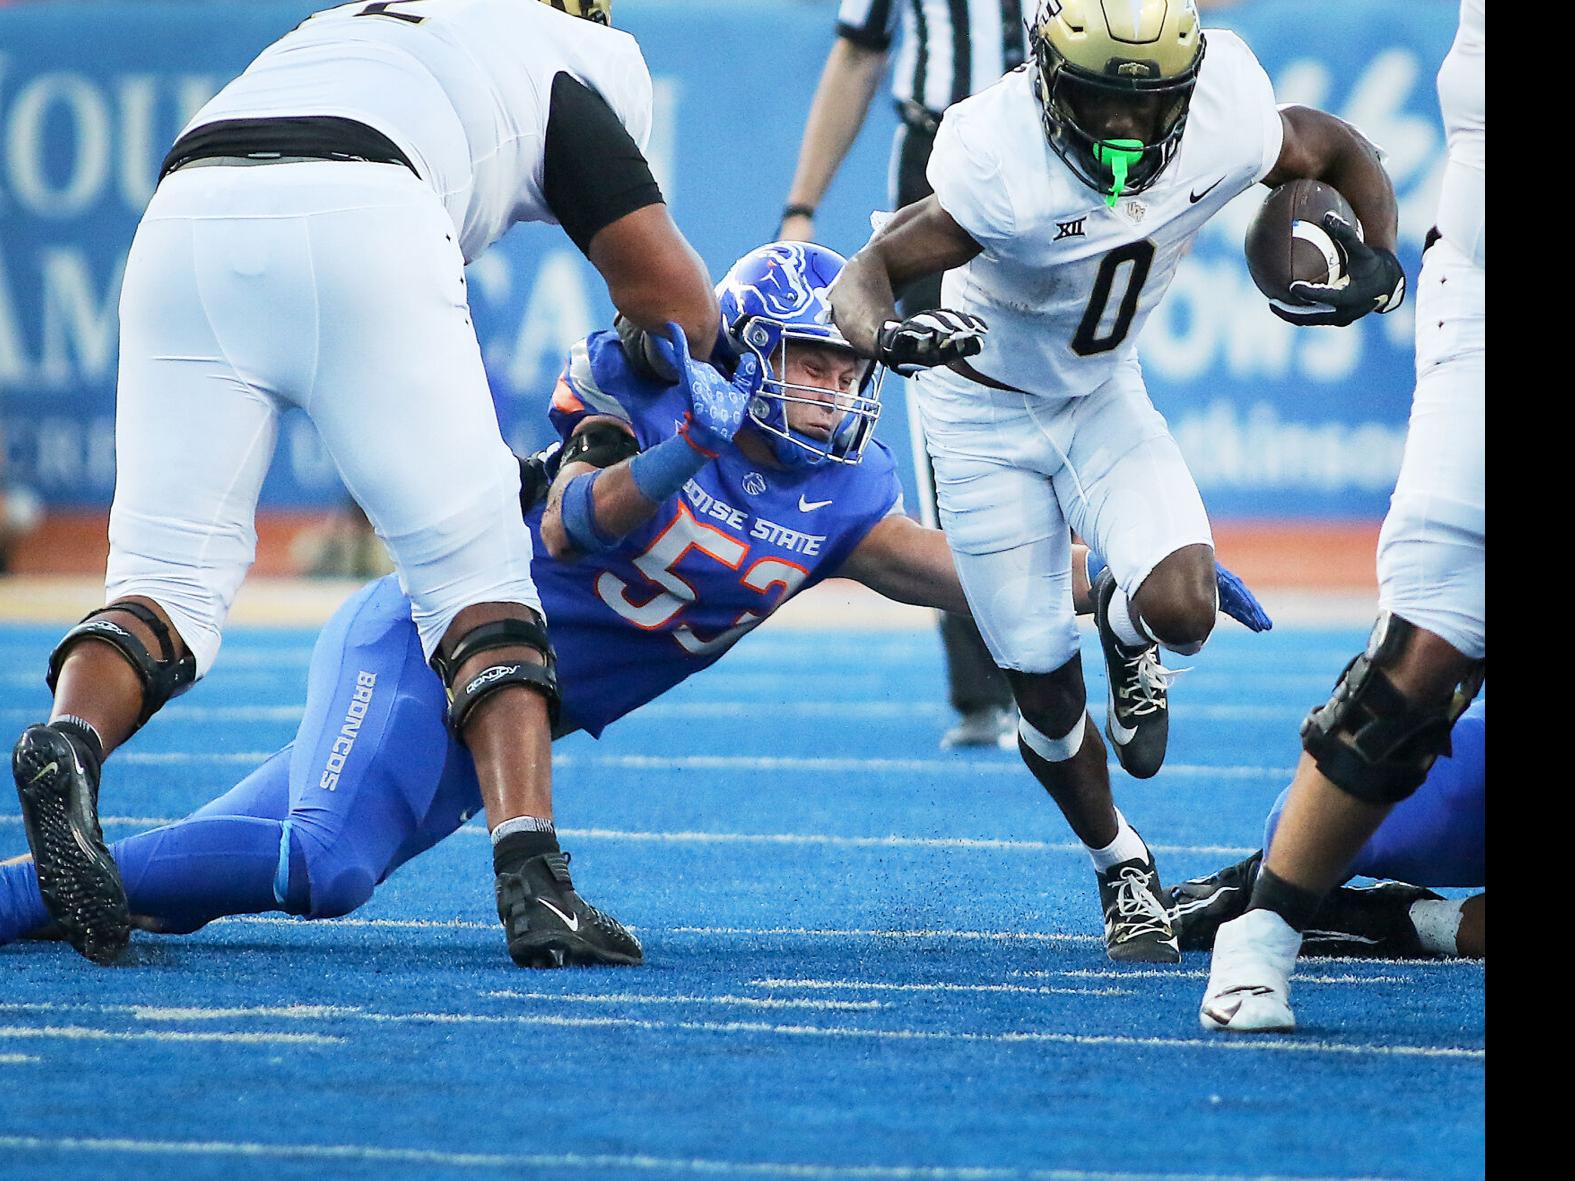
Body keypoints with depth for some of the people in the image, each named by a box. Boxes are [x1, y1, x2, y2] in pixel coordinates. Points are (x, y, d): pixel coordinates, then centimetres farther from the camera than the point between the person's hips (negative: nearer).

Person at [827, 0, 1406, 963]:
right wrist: (890, 336, -51)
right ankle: (1121, 864, 29)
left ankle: (1124, 626, 16)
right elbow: (867, 275, -28)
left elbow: (1337, 148, 0)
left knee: (1183, 610, -23)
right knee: (1042, 681, 1)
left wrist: (1380, 256, -17)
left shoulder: (1229, 133, -22)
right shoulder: (1005, 163, -33)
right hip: (989, 414, -2)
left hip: (1104, 399, 3)